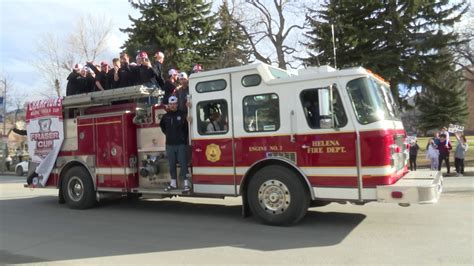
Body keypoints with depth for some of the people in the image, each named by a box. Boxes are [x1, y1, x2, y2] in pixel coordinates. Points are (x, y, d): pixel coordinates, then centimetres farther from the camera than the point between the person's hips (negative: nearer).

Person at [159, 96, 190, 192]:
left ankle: (186, 184, 2)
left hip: (181, 144, -4)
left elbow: (187, 127, -4)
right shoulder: (166, 116, 9)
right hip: (169, 144, 4)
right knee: (172, 164, 10)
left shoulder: (182, 115, -4)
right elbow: (162, 125, 28)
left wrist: (184, 137, -3)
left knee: (183, 163, -3)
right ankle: (173, 183, 21)